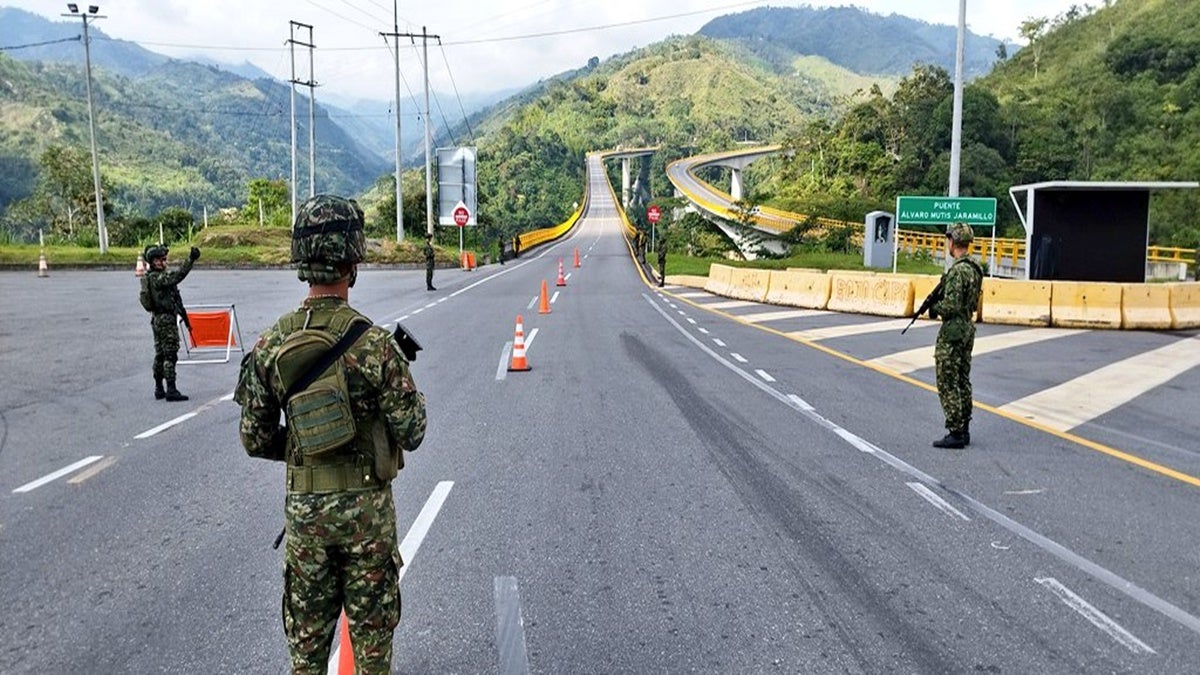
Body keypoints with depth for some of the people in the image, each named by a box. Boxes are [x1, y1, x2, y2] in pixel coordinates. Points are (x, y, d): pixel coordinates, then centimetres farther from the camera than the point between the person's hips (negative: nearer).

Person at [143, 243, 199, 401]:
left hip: (157, 319, 10)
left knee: (160, 354, 14)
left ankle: (159, 389, 20)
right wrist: (190, 260, -38)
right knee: (170, 355, -7)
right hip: (166, 319, -10)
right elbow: (178, 276, -34)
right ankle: (171, 390, -6)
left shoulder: (150, 277, 13)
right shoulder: (159, 278, -19)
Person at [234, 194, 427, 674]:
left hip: (303, 505, 3)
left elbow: (254, 441, -1)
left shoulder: (270, 345, -6)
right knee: (371, 627, 13)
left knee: (306, 630, 18)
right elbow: (411, 434, -13)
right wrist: (406, 385, 5)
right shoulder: (374, 343, -18)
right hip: (366, 506, -3)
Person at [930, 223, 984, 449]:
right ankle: (964, 430, 19)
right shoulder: (975, 269, 10)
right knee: (963, 382, 14)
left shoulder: (957, 271, -20)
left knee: (947, 385, -4)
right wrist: (940, 303, 14)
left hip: (952, 332, -10)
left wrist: (934, 307, -5)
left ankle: (955, 433, -3)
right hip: (968, 329, 10)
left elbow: (950, 307, -24)